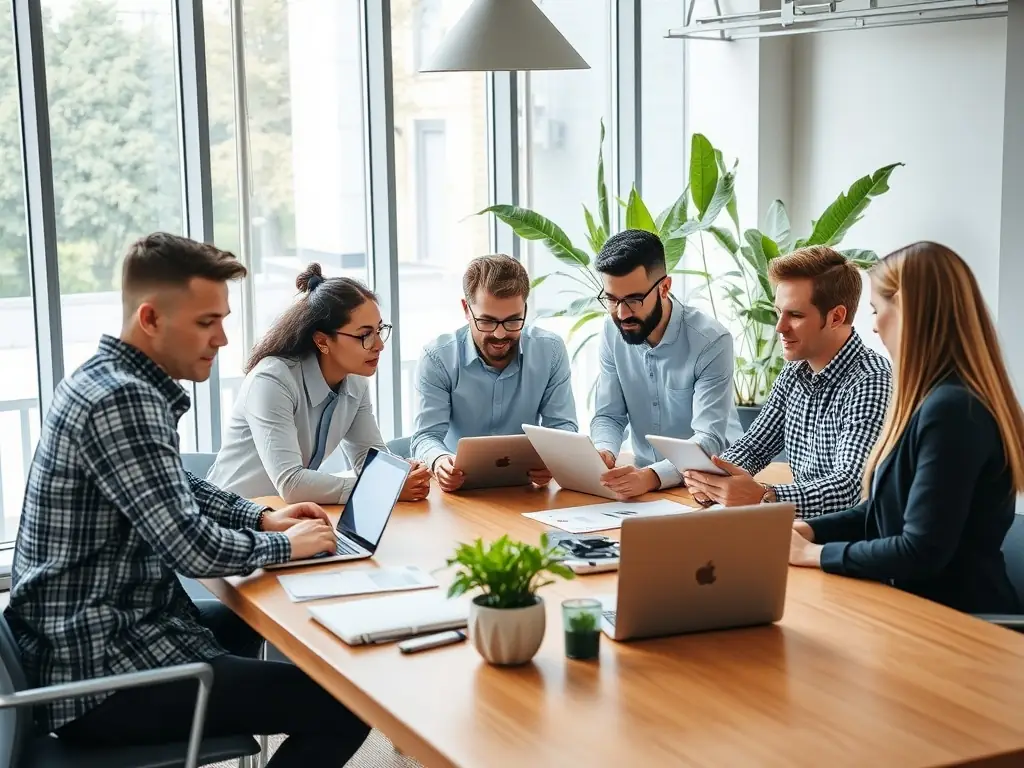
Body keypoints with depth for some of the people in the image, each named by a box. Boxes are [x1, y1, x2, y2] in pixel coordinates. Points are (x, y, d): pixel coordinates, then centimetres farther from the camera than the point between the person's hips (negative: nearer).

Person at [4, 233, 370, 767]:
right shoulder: (122, 401, -22)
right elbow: (194, 549, -26)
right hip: (98, 677, -11)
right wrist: (287, 545, -8)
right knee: (348, 704, -15)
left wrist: (263, 517, 10)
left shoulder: (107, 378, 10)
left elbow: (176, 489, 24)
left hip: (77, 639, 11)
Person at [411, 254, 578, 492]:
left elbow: (562, 427, -2)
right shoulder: (437, 358, -8)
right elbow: (427, 436, -11)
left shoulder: (551, 350, -2)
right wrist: (439, 461, -37)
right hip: (460, 487, -1)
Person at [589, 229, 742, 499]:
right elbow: (608, 416, 2)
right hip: (643, 477, 4)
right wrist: (603, 453, -20)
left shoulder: (711, 341, -17)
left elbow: (709, 440, -22)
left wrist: (651, 476, -38)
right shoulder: (613, 332, -2)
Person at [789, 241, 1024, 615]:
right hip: (925, 607, 9)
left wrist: (813, 553, -13)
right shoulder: (940, 399, 11)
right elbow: (887, 510, 18)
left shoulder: (951, 410, -22)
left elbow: (922, 552, -24)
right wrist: (810, 530, 5)